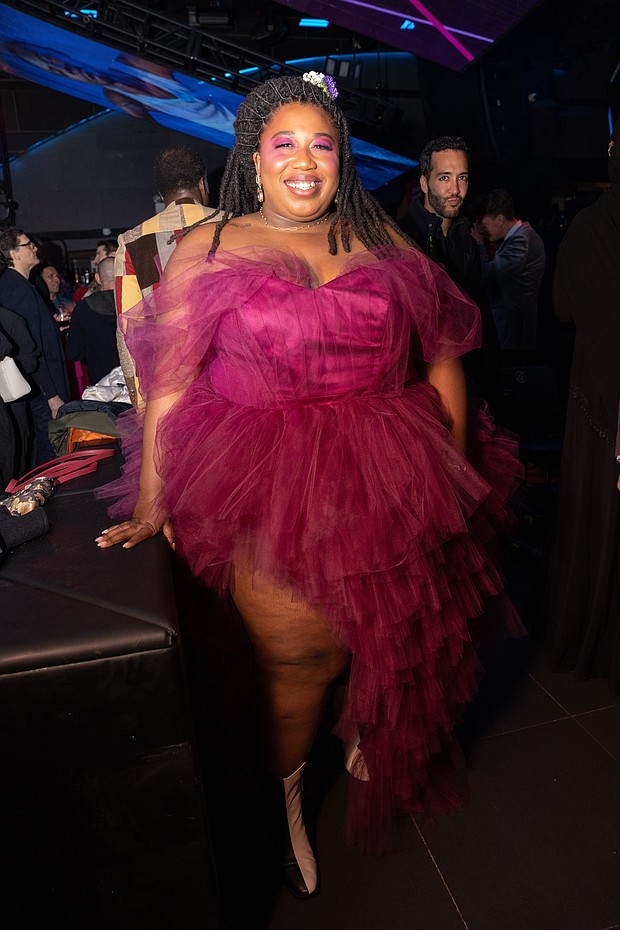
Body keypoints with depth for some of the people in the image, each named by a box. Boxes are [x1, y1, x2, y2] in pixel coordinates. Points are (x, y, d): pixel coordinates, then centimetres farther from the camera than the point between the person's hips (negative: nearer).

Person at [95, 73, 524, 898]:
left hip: (389, 480, 3)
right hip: (264, 488, -2)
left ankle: (365, 738, 48)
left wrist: (456, 472, 3)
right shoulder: (208, 249, 4)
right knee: (298, 656, -3)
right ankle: (287, 799, 31)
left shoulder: (383, 243, 11)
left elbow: (443, 358, 9)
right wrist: (150, 505, -5)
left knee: (392, 639, 12)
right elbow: (166, 386, -1)